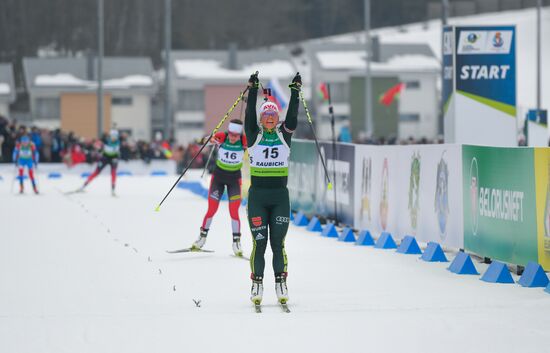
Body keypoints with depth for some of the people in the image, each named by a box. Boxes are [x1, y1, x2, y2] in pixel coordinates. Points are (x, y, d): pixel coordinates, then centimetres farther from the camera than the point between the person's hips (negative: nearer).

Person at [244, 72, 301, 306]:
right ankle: (257, 284, 6)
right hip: (257, 196, -1)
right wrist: (253, 91, -13)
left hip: (280, 196, 1)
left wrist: (295, 91, -9)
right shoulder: (254, 135, 3)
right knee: (259, 242, -2)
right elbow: (249, 115, -8)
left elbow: (292, 115, -4)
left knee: (278, 242, 1)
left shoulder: (284, 135, 7)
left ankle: (281, 284, 7)